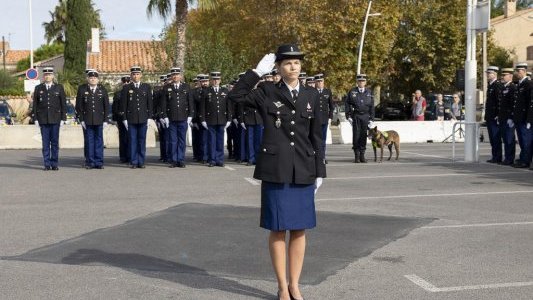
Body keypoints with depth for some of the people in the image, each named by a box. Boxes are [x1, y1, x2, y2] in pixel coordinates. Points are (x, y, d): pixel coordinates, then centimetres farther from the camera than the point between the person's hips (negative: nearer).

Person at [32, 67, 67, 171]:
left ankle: (55, 164, 6)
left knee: (55, 142, 1)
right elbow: (35, 104, 8)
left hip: (55, 119, -1)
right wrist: (36, 119, 1)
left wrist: (63, 119, -3)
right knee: (45, 143, 1)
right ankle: (47, 164, 5)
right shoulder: (38, 88, 9)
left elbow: (63, 104, 4)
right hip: (43, 120, 1)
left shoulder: (59, 88, 5)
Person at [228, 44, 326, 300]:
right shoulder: (267, 92, 1)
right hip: (275, 170, -3)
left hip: (303, 172, 3)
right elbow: (236, 95, -13)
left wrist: (319, 171, 7)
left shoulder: (311, 95, 8)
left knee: (299, 229, 7)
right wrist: (258, 71, -12)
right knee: (278, 229, 3)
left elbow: (316, 135, 9)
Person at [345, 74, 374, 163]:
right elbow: (347, 104, 5)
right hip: (355, 116, -2)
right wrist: (348, 116, -3)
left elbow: (372, 107, 10)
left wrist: (371, 119, 4)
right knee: (356, 135, -4)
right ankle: (356, 156, 1)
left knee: (363, 135, 2)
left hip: (365, 116, 2)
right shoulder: (352, 92, 4)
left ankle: (362, 155, 9)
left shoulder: (369, 93, 10)